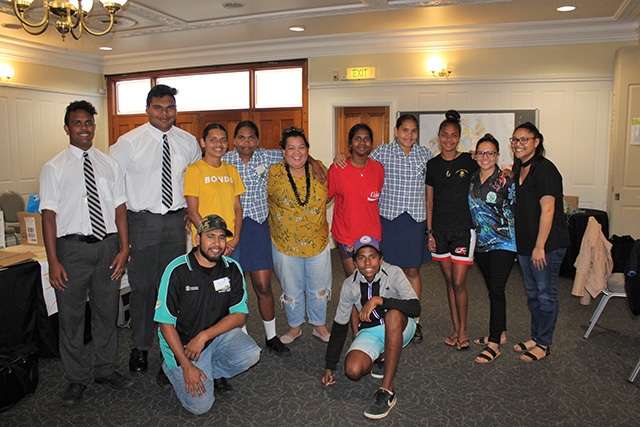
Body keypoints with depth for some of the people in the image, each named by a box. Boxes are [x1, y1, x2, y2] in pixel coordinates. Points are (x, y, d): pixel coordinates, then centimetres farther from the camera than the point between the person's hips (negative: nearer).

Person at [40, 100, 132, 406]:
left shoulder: (109, 165, 10)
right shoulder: (53, 168, 1)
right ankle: (77, 378, 25)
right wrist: (53, 261, -10)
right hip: (72, 246, -2)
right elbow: (49, 215, -4)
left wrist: (124, 248, -2)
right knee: (71, 315, 7)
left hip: (107, 245, 3)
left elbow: (119, 208, 7)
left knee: (107, 311, 13)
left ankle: (106, 369, 32)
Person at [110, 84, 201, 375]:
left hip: (176, 221, 3)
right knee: (143, 285, 3)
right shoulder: (129, 142, -6)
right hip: (143, 221, -3)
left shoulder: (188, 141, 5)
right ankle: (140, 348, 21)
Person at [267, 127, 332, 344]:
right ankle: (295, 326, 37)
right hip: (285, 245, -1)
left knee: (319, 289, 14)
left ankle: (319, 325, 37)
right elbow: (266, 199, 5)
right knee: (291, 290, 13)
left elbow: (328, 195, 16)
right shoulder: (274, 173, -9)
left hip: (318, 243, 2)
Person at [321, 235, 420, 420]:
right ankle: (384, 359, 13)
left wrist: (378, 300, -39)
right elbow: (340, 325, 1)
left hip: (400, 329, -2)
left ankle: (387, 391, -30)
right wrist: (329, 366, 3)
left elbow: (415, 308, -31)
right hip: (371, 331, 3)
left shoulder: (393, 273, -18)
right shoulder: (350, 285, -10)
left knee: (393, 314, -37)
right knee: (352, 370, -24)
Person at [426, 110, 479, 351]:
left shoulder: (468, 161, 0)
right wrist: (429, 231, 3)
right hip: (439, 229, 3)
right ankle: (456, 329, 22)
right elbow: (429, 201, 8)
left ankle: (463, 332, 14)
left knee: (459, 283, -3)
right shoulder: (432, 165, 6)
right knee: (449, 281, 10)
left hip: (463, 228, -3)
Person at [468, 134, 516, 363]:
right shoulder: (472, 179, 6)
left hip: (503, 243, -6)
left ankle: (494, 344, -1)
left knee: (496, 290, -8)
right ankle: (500, 333, 29)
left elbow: (516, 210, -5)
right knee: (492, 289, 14)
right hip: (482, 242, 6)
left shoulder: (505, 181, -9)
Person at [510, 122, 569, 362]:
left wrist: (540, 246, -21)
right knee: (532, 293, 18)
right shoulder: (519, 169, 12)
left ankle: (543, 344, 17)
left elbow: (547, 209, -20)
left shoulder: (545, 169, -15)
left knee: (546, 294, 3)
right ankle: (536, 337, 32)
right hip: (525, 243, 9)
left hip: (548, 244, -9)